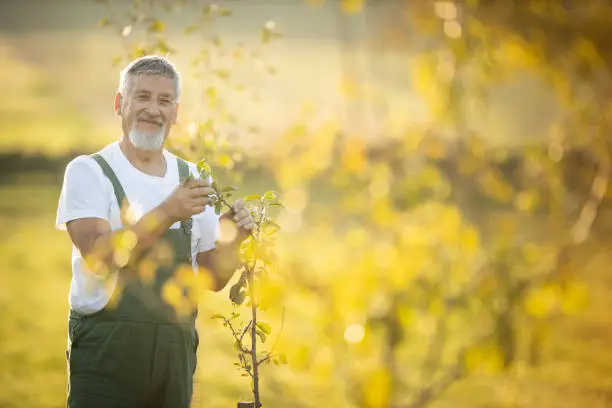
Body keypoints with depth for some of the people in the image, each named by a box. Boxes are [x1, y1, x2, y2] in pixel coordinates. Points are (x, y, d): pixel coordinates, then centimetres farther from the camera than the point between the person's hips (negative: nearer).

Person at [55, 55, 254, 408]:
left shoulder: (191, 178, 11)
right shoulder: (89, 171, -2)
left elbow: (213, 278, 12)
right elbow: (97, 256, -17)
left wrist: (232, 241, -8)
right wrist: (168, 213, -23)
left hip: (177, 348, 4)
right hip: (108, 348, -4)